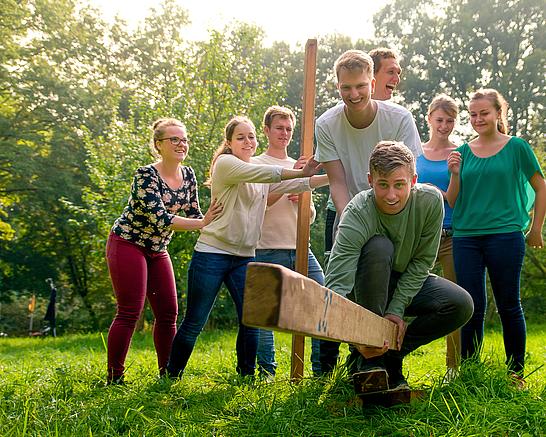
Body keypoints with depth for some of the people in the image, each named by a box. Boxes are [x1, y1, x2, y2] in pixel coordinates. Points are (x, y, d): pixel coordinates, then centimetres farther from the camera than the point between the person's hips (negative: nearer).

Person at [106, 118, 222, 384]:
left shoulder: (188, 175, 1)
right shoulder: (146, 176, -21)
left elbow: (193, 214, 6)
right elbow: (160, 220, -30)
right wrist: (203, 222, -33)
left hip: (157, 250, 7)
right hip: (128, 245, -7)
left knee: (168, 312, 5)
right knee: (129, 312, -9)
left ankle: (168, 373, 16)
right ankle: (114, 377, 0)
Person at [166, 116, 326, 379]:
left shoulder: (263, 179, 16)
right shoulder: (225, 164, -5)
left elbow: (295, 185, 7)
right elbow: (264, 173, -20)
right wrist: (300, 172, -24)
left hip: (245, 257, 6)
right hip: (212, 252, -6)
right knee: (194, 322, 1)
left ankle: (247, 376, 9)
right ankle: (171, 375, 16)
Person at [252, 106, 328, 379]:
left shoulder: (299, 166, 20)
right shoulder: (256, 165, 5)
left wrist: (302, 200, -3)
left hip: (301, 249, 5)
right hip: (268, 251, -5)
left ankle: (323, 370, 4)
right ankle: (267, 374, 7)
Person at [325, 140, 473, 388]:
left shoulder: (430, 201, -21)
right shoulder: (358, 214, -32)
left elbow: (422, 262, -13)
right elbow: (336, 283, -41)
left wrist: (396, 309, -22)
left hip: (408, 282, 3)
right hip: (366, 288, -3)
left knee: (461, 305, -23)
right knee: (379, 247, -36)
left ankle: (390, 355, -5)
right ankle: (365, 357, -25)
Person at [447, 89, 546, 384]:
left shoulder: (517, 147, 1)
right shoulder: (463, 152, 9)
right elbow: (452, 202, 10)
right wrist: (455, 174, -6)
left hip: (505, 235, -3)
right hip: (466, 237, 3)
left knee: (508, 305, 5)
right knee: (472, 307, 5)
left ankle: (516, 371, 16)